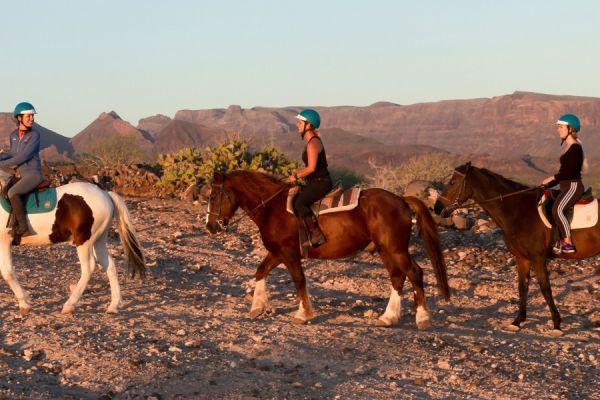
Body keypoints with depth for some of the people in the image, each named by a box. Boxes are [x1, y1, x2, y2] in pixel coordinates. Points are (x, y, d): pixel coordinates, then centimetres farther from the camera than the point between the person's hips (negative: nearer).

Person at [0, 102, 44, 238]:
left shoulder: (35, 135, -12)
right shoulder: (14, 135, 8)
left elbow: (23, 157, -19)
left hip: (33, 174, -8)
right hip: (21, 174, 8)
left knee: (12, 192, -28)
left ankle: (23, 226, -25)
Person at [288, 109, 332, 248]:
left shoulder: (313, 143, -17)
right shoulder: (312, 141, 14)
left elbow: (311, 168, -24)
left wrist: (296, 176, -12)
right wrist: (298, 173, 10)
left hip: (320, 183, -11)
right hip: (315, 182, 11)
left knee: (299, 203, -26)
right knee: (293, 196, 18)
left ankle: (316, 236, -27)